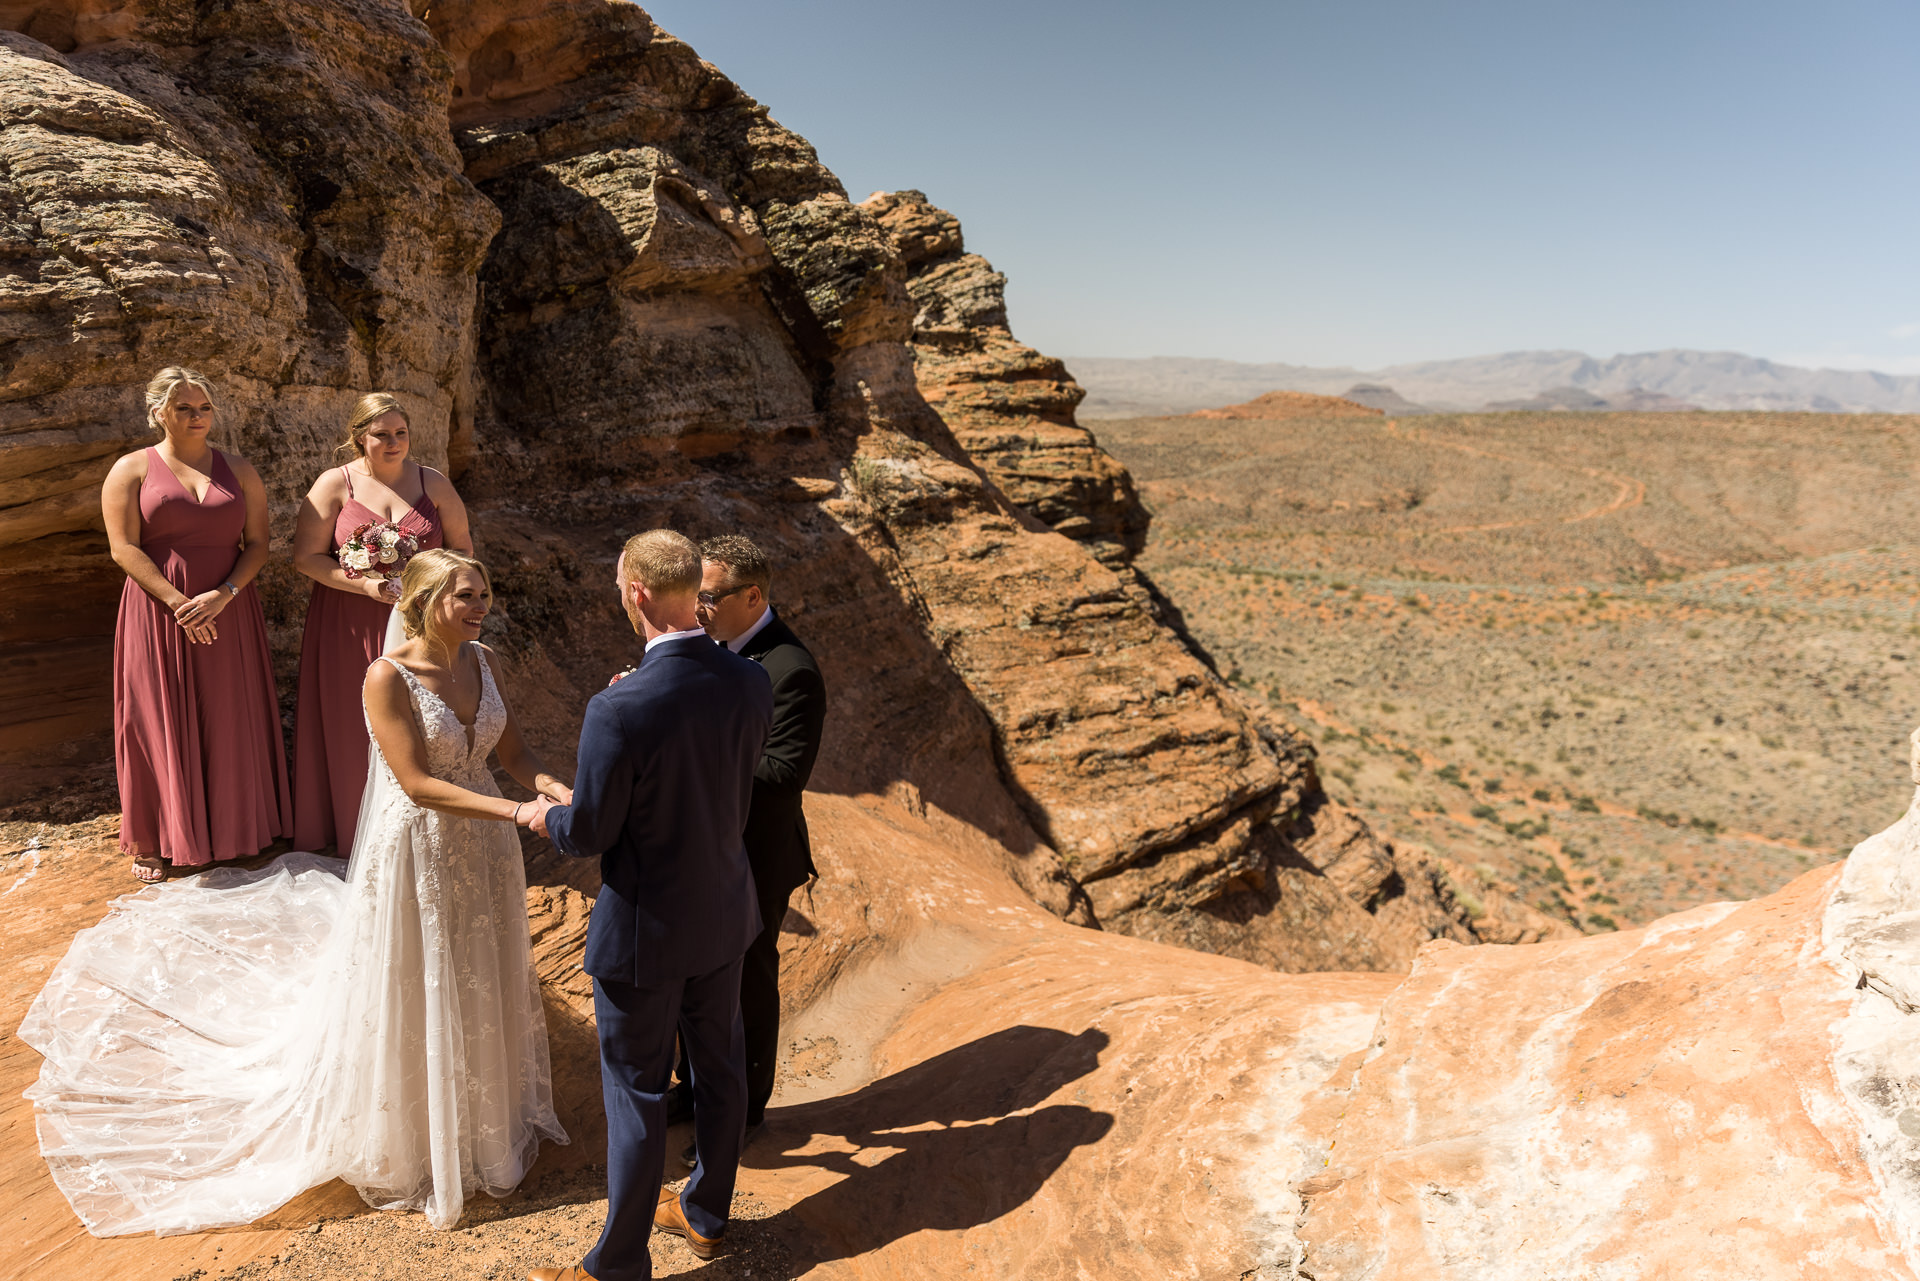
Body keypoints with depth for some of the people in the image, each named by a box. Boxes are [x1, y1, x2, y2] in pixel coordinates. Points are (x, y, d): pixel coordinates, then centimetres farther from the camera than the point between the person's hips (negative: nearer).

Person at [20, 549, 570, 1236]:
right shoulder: (389, 677, -21)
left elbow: (512, 749, 3)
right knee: (408, 1002, 11)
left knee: (479, 988, 22)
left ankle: (487, 1111, 45)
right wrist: (518, 811, -30)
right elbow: (417, 784, -24)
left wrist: (550, 785, -17)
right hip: (414, 852, -6)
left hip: (480, 851, 6)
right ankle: (405, 1141, 35)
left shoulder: (482, 660, -3)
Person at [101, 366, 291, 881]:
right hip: (158, 614, -2)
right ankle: (153, 841, 16)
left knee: (229, 720, 8)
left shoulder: (238, 470, 8)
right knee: (161, 722, 4)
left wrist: (223, 594, -13)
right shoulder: (132, 470, 1)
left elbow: (258, 544, 3)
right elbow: (124, 548, -6)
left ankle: (232, 827, 22)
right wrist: (178, 602, -17)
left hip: (229, 614, 2)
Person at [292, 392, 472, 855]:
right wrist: (367, 585, -18)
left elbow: (463, 547, 9)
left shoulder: (433, 484, 3)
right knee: (352, 728, 6)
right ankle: (351, 831, 19)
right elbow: (306, 557, -5)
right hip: (349, 627, -1)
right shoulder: (336, 484, -3)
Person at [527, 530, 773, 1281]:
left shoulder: (620, 711, -30)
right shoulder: (751, 683, -12)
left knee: (637, 1095, 11)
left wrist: (544, 818, 3)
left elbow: (587, 835, -20)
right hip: (723, 912, 6)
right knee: (719, 1067, 23)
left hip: (645, 930, -6)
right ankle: (707, 1215, 46)